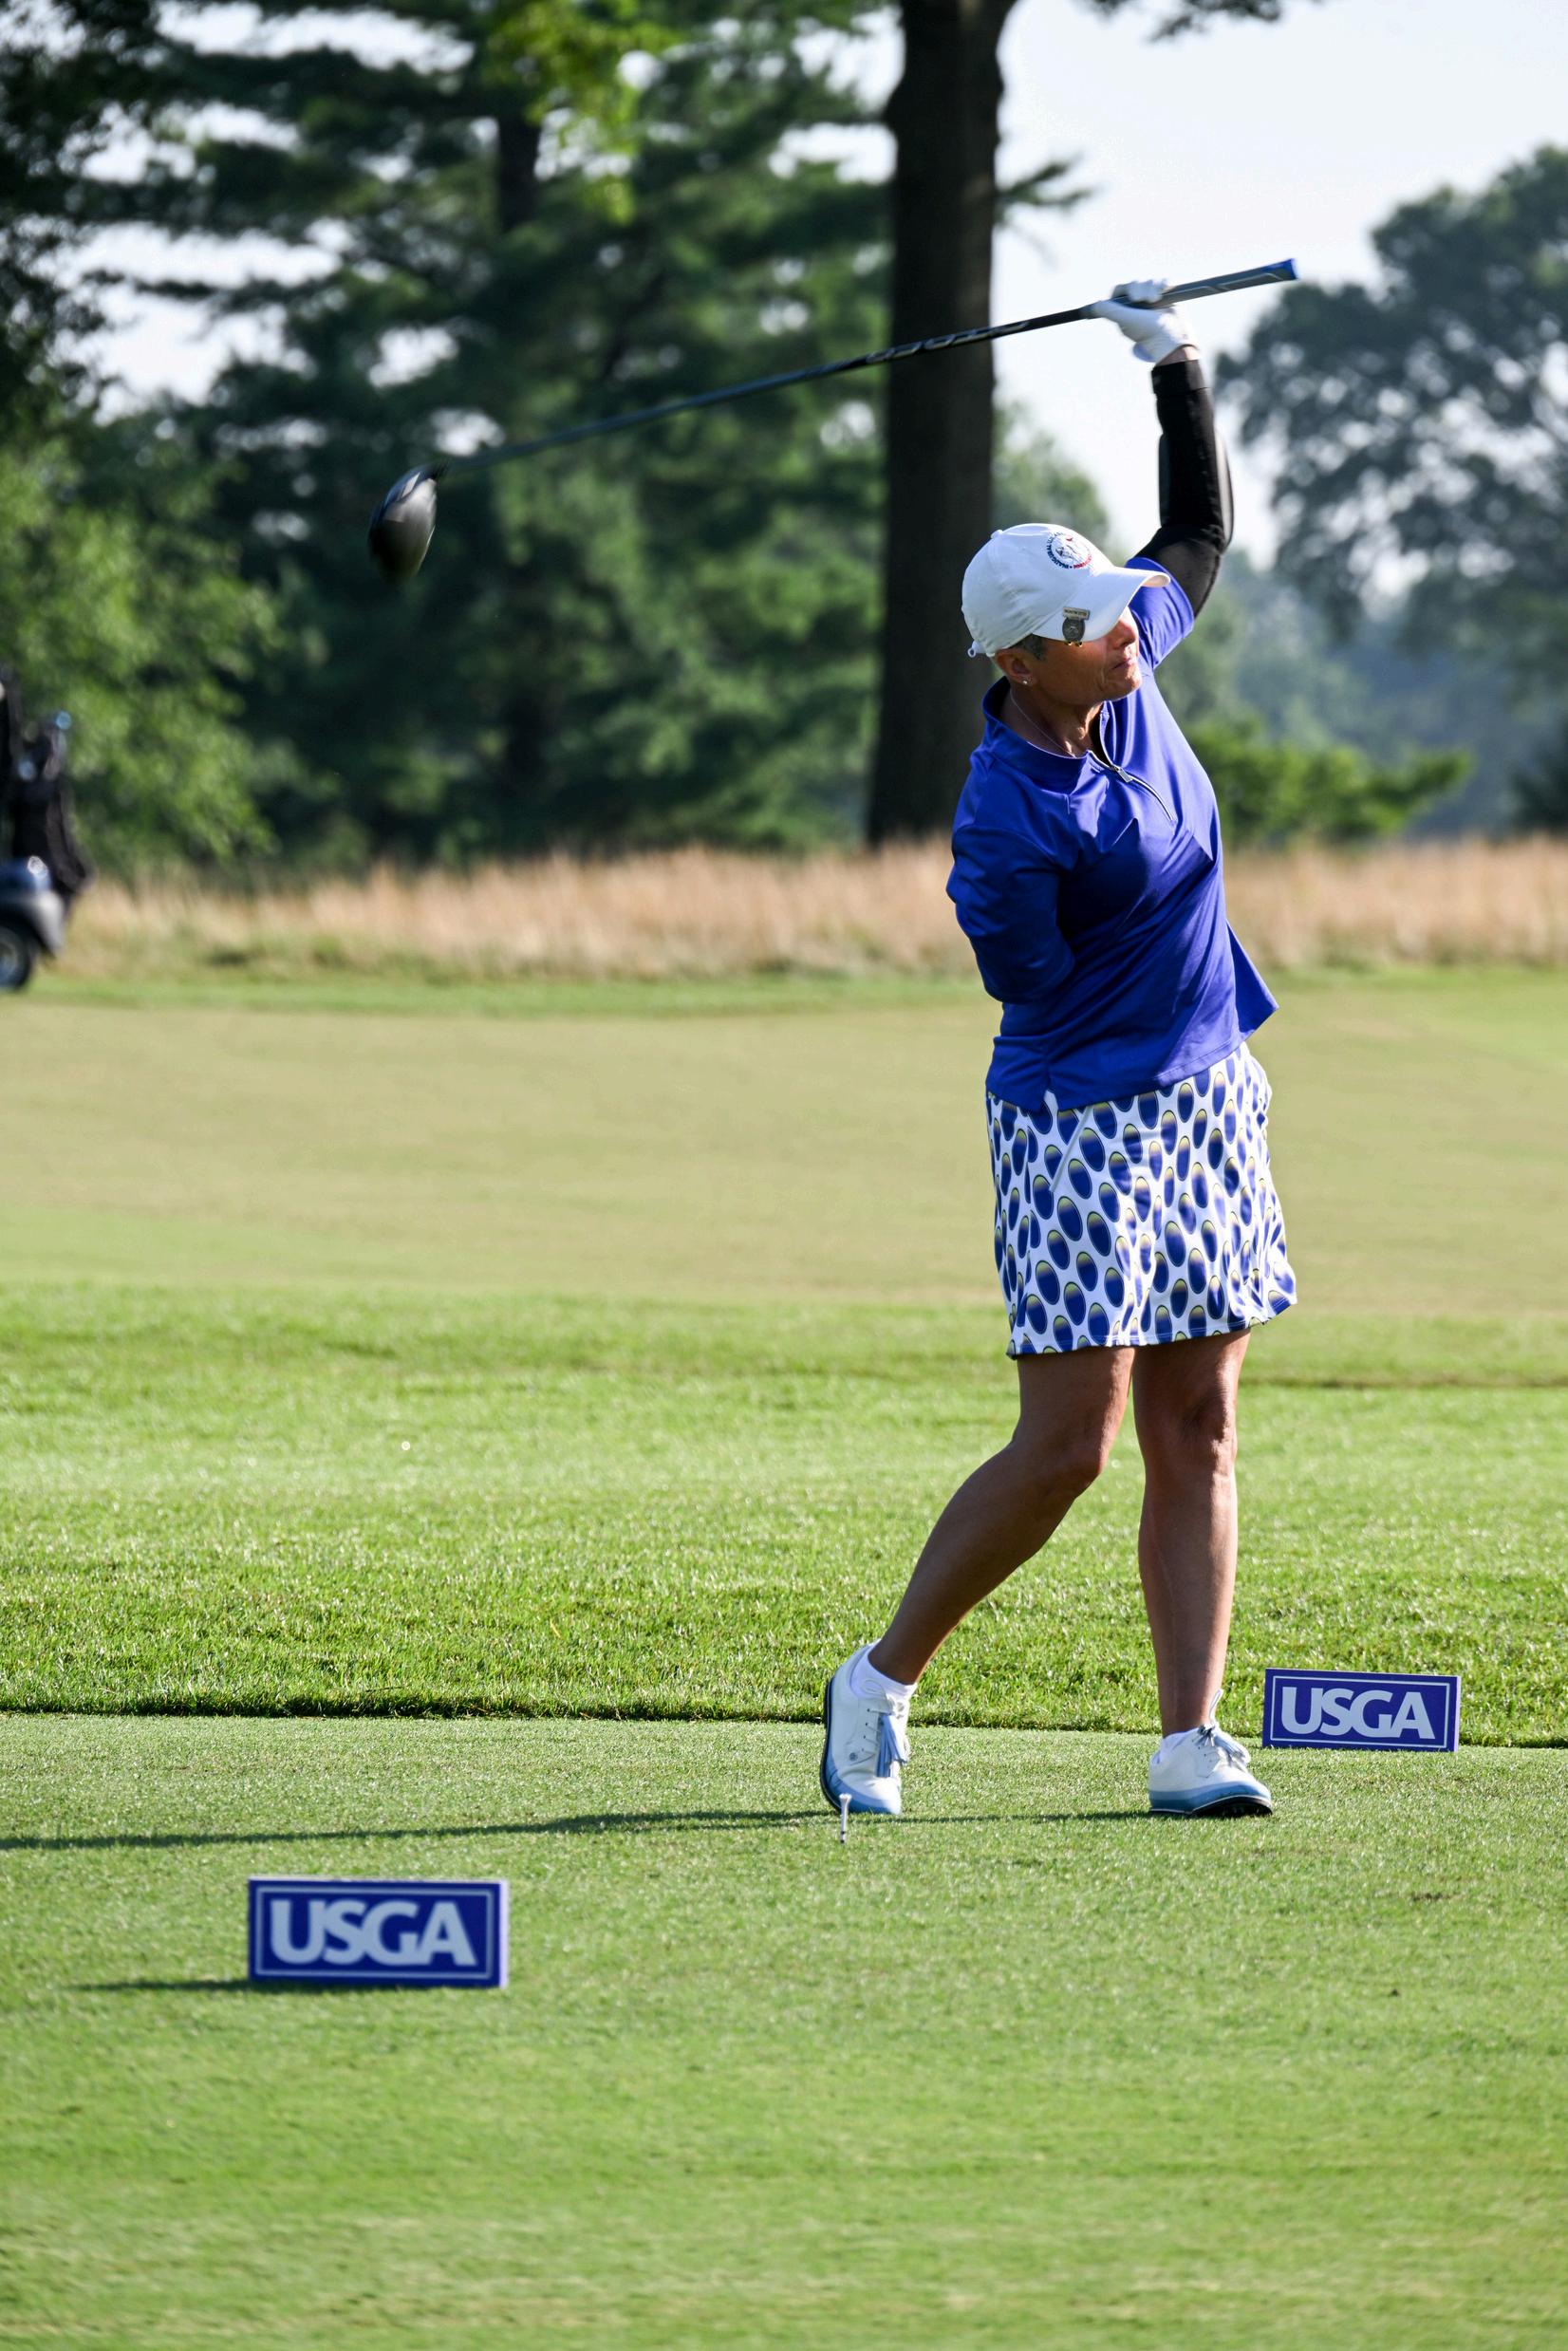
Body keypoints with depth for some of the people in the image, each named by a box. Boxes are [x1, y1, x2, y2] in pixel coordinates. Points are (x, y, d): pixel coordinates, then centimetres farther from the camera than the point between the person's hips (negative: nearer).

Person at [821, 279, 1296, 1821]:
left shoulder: (1124, 670, -2)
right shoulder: (1008, 824, -24)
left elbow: (1200, 532, 15)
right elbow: (1039, 992, -13)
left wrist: (1175, 365, 5)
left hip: (1205, 1101, 8)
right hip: (1083, 1117, -8)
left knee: (1195, 1435, 4)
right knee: (1068, 1444, -7)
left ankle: (1192, 1743, 3)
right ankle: (881, 1685, 9)